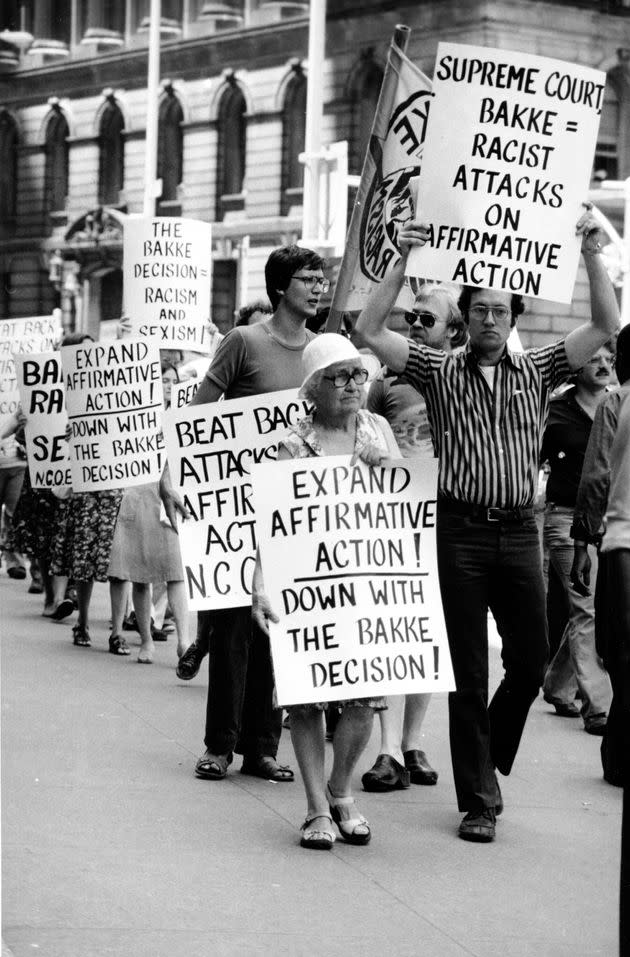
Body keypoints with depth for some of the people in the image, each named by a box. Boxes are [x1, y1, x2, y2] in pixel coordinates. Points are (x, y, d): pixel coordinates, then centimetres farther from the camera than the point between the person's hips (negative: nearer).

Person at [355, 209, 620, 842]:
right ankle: (479, 802, 8)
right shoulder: (440, 371, 6)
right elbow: (369, 332, -4)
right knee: (469, 674, 1)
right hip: (462, 529, -2)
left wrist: (592, 256, -4)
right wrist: (405, 261, -8)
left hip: (519, 531, 2)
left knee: (530, 662, 4)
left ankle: (490, 758, 32)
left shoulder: (536, 371, 10)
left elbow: (605, 326, 3)